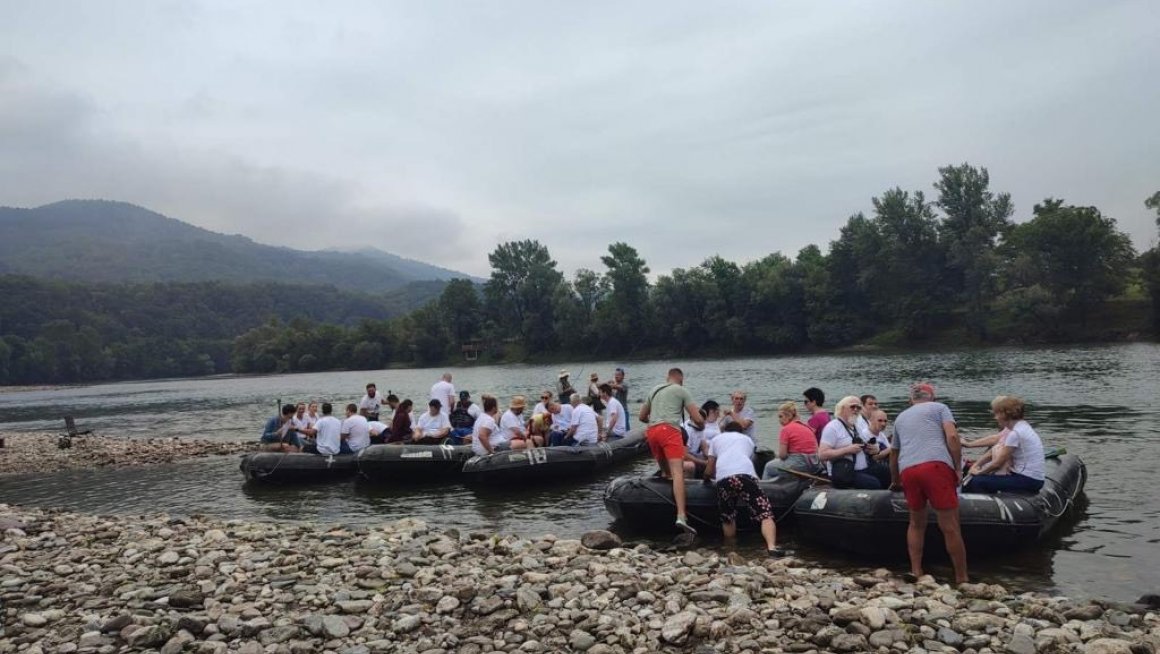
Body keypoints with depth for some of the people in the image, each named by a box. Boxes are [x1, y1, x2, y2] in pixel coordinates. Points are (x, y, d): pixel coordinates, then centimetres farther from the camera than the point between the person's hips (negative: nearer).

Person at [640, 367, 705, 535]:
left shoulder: (654, 390, 28)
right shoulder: (682, 391, 12)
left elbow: (642, 417, 35)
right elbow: (697, 419, 7)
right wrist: (702, 424, 29)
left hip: (651, 431, 6)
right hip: (669, 430, -6)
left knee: (665, 472, 21)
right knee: (677, 472, -17)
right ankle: (681, 517, -30)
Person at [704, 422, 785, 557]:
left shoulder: (717, 439, 34)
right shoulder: (747, 439, 37)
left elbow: (709, 471, 32)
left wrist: (707, 477, 55)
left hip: (723, 478, 1)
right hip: (745, 474, -1)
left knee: (727, 518, 21)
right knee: (765, 513, -1)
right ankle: (772, 547, -22)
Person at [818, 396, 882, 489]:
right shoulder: (832, 427, -5)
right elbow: (822, 454, -14)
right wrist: (847, 450, -19)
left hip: (863, 471, 8)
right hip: (843, 474, -8)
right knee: (874, 483, -27)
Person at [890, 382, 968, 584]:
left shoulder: (900, 417, 32)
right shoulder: (939, 407, 19)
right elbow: (952, 436, 1)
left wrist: (895, 482, 54)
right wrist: (958, 468, 4)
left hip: (907, 471, 4)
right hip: (936, 465, -4)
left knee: (916, 523, 20)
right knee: (950, 527, 1)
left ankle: (915, 572, 16)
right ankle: (961, 578, 5)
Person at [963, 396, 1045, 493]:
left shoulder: (1016, 432, -20)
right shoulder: (1021, 426, 10)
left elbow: (998, 463, -15)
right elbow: (993, 452, 13)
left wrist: (978, 472, -1)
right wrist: (976, 465, 5)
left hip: (1029, 480, -10)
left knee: (977, 481, -14)